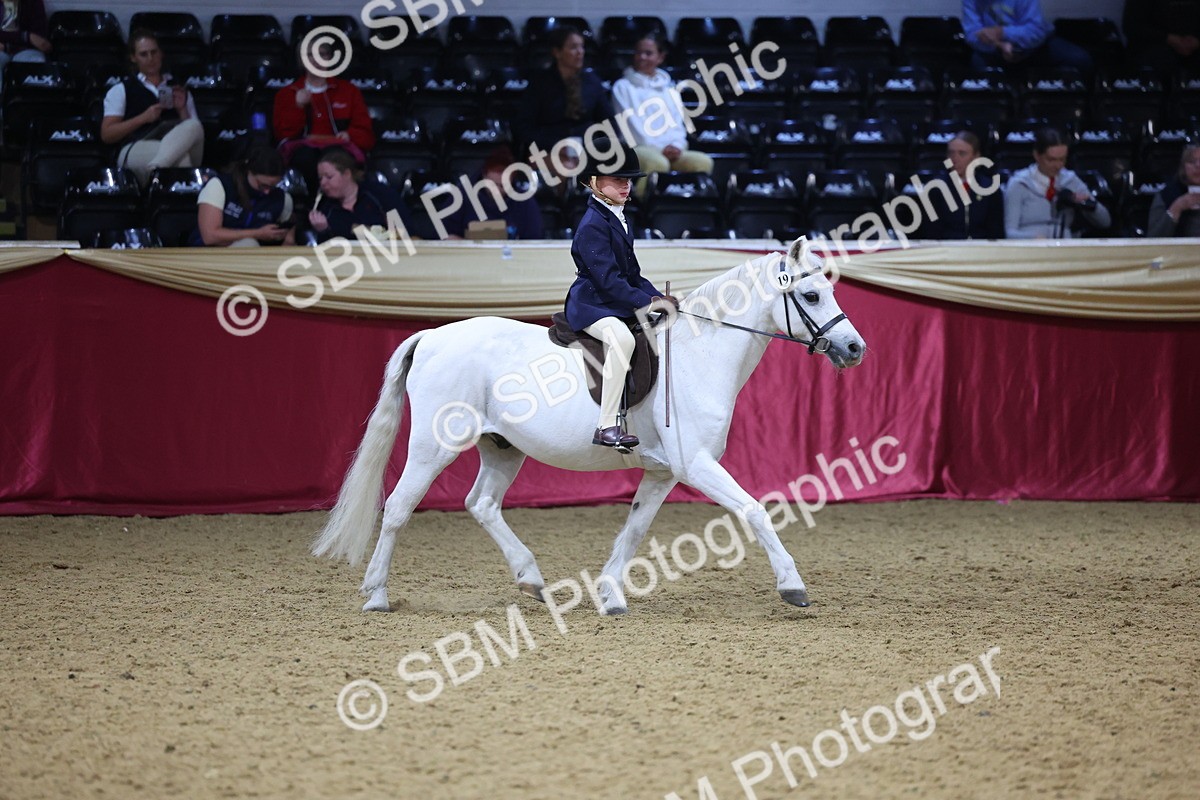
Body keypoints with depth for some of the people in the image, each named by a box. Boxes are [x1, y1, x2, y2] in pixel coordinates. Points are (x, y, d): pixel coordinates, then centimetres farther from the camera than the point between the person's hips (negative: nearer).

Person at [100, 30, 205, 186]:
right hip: (136, 149, -3)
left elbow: (195, 131, 21)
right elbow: (107, 135, 8)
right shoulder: (121, 90, 20)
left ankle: (155, 169, -50)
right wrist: (144, 118, -2)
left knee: (193, 126, -36)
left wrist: (182, 110, 2)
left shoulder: (178, 90, 27)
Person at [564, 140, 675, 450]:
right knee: (621, 338, -38)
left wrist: (659, 298, 4)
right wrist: (646, 302, -22)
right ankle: (607, 427, -40)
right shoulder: (592, 224, -14)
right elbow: (607, 278, -22)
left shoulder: (619, 220, 16)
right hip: (591, 305, -11)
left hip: (619, 304, 11)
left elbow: (632, 274, 19)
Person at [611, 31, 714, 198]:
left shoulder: (669, 88, 25)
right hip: (640, 149, -5)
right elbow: (631, 124, -2)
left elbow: (677, 122, 17)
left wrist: (677, 145, -6)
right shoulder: (623, 87, 9)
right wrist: (660, 149, -13)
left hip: (672, 150, 5)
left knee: (704, 162, -26)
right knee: (658, 163, -40)